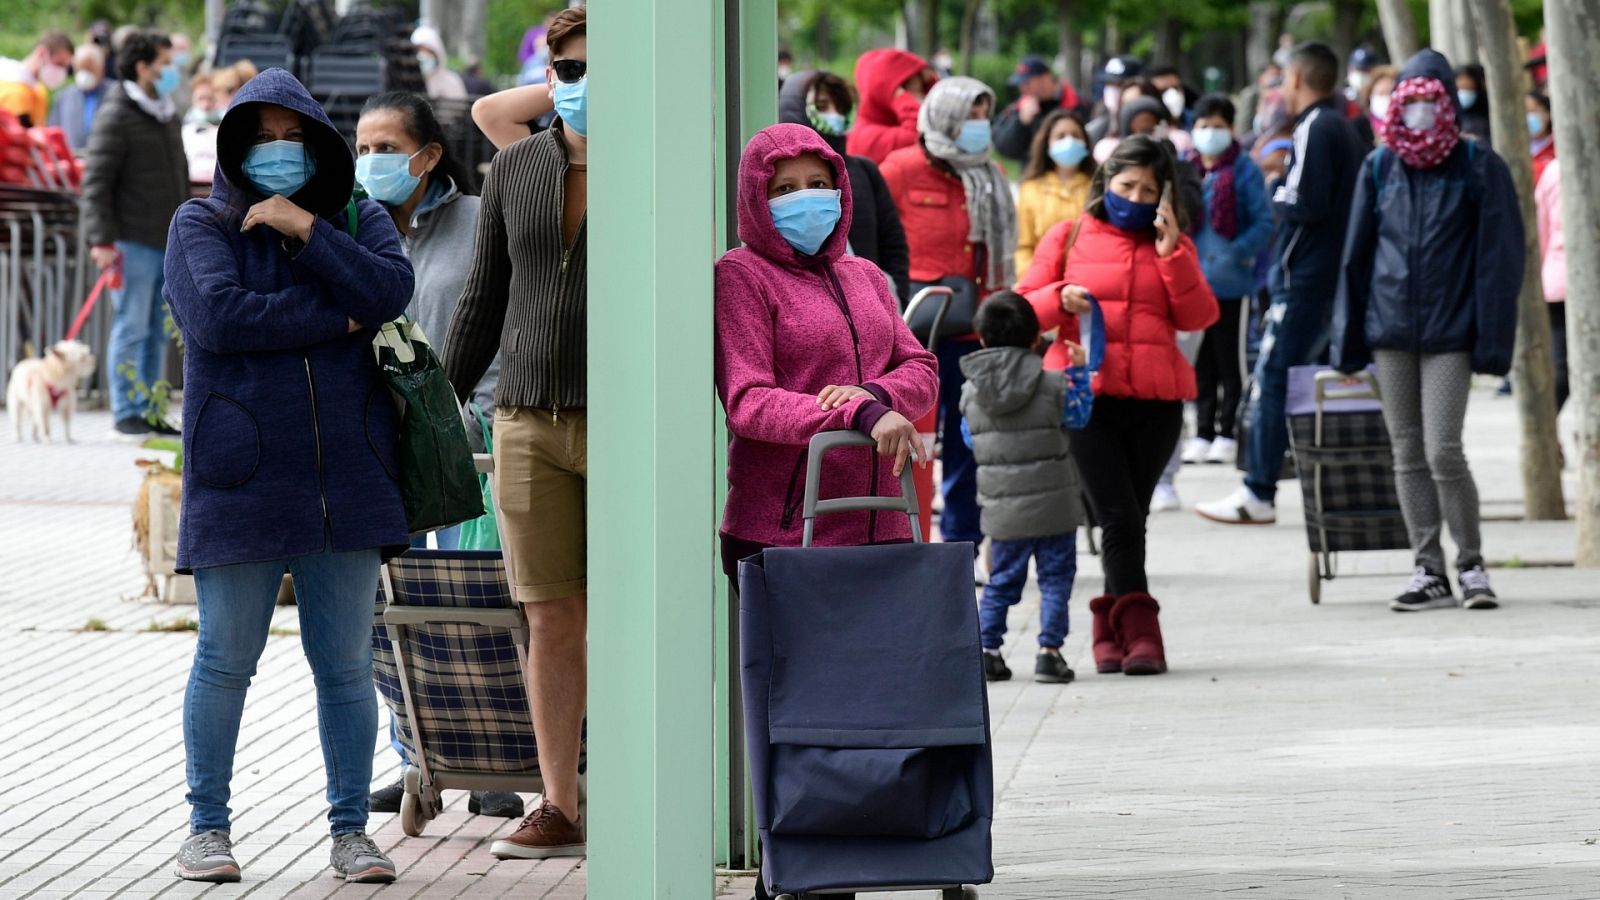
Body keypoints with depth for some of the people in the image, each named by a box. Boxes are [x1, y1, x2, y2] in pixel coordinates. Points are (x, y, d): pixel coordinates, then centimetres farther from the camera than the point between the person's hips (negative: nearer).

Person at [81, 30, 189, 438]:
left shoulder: (168, 115, 16)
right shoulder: (117, 116, -9)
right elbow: (95, 181, -13)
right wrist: (102, 239, -20)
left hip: (168, 243, 8)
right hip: (133, 243, -8)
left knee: (158, 332, 10)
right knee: (131, 329, -5)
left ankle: (148, 411, 16)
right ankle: (126, 413, 0)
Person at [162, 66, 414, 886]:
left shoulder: (357, 219, 11)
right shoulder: (201, 225, 2)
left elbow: (391, 292, -9)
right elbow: (219, 314, -16)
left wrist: (305, 229, -14)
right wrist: (337, 318, -10)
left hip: (345, 480, 2)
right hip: (240, 482, -2)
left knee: (345, 664, 5)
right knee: (225, 661, 2)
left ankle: (350, 831, 13)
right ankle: (207, 827, 13)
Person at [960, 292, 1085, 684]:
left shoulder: (971, 391, -1)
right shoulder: (1053, 385, -9)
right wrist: (1080, 371, 20)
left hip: (1001, 509, 3)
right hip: (1053, 503, -3)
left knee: (1003, 579, 14)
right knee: (1056, 578, 5)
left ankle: (987, 649, 9)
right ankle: (1049, 649, -2)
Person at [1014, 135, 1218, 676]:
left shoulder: (1174, 248, 16)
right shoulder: (1069, 238, 11)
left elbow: (1198, 317, 2)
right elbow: (1023, 309, 10)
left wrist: (1171, 251, -7)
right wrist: (1059, 299, -11)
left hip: (1156, 402, 2)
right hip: (1086, 397, -2)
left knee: (1129, 518, 3)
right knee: (1119, 516, -13)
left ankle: (1111, 629, 12)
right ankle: (1138, 629, -14)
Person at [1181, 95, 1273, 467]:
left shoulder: (1245, 171, -6)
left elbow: (1264, 223, -8)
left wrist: (1238, 252, -19)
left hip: (1230, 283, -5)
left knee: (1231, 362, 1)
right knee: (1201, 363, 10)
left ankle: (1228, 433, 6)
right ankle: (1203, 433, 16)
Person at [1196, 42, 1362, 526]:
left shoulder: (1314, 128, -12)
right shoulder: (1345, 127, 17)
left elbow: (1305, 204, -21)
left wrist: (1276, 191, -3)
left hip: (1304, 278, -9)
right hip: (1335, 276, 10)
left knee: (1272, 381, -7)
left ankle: (1258, 494, -8)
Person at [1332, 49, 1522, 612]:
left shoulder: (1479, 168, 0)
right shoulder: (1380, 168, 9)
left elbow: (1499, 257, -2)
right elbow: (1356, 254, 13)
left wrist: (1492, 342, -8)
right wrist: (1349, 339, 8)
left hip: (1449, 334, -4)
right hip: (1391, 332, 4)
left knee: (1443, 451, -10)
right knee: (1408, 454, 6)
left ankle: (1471, 566, 4)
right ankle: (1429, 572, 12)